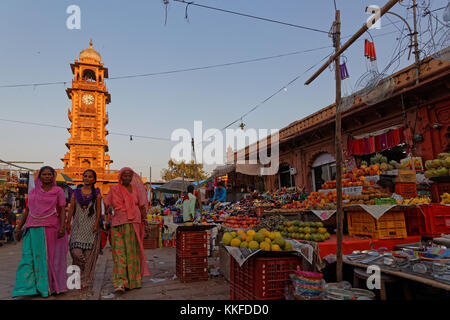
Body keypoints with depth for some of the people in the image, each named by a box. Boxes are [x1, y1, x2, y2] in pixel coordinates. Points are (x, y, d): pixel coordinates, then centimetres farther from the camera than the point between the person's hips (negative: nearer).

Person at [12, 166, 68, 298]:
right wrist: (19, 227, 14)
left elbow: (62, 210, -3)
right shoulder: (33, 192, 13)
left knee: (50, 257, 3)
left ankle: (50, 287, 13)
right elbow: (27, 211, 18)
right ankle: (28, 287, 7)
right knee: (29, 257, -1)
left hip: (51, 228, -3)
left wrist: (62, 227, -13)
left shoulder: (58, 191, 2)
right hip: (33, 229, 3)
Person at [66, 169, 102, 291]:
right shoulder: (76, 192, 13)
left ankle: (86, 280, 7)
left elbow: (99, 209, 2)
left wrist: (97, 223, -10)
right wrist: (68, 223, 0)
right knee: (76, 251, -9)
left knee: (89, 252, -3)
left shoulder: (96, 193, 7)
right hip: (78, 224, 1)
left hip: (90, 225, -1)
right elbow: (71, 208, 9)